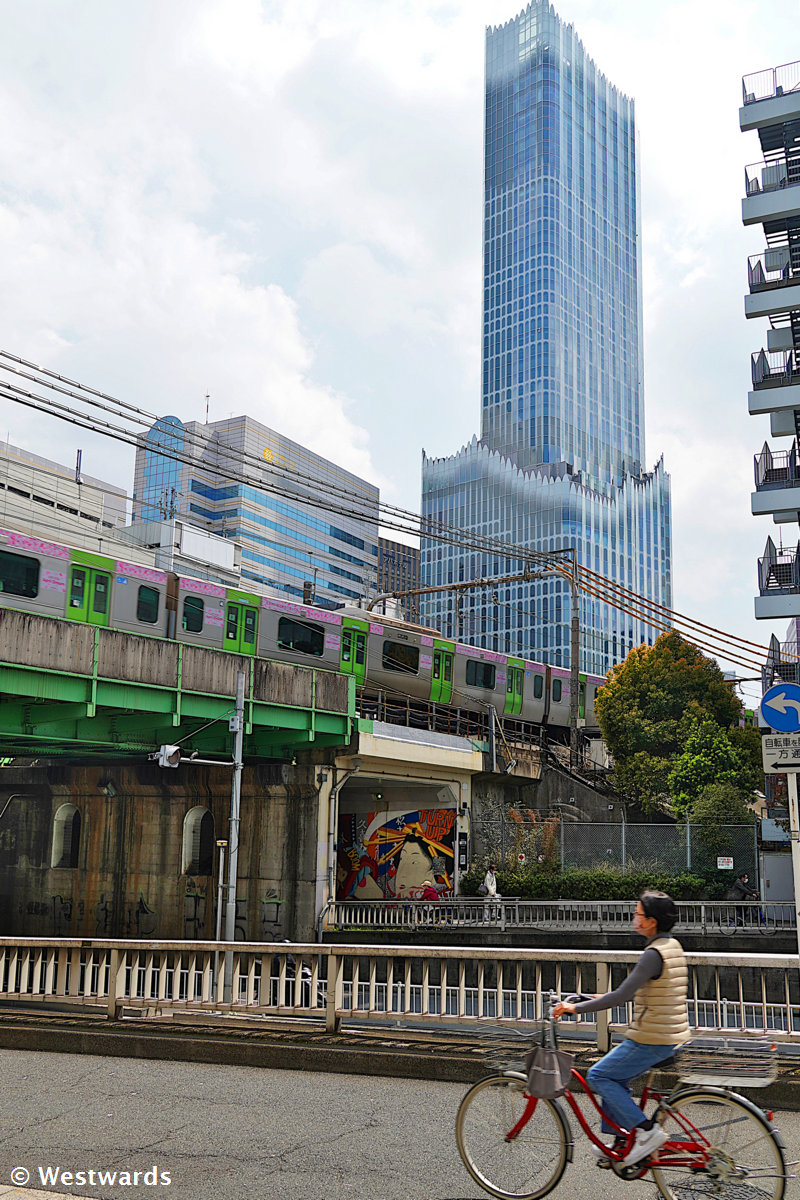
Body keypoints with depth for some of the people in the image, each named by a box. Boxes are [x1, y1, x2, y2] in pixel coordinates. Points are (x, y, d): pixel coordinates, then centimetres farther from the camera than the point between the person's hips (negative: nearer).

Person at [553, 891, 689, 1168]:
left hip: (652, 1038, -10)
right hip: (671, 1035, 10)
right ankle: (620, 1144, 25)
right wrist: (607, 998, 21)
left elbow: (621, 996, -26)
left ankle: (646, 1131, -2)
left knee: (599, 1077, 0)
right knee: (615, 1078, 20)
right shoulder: (673, 945, 8)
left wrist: (576, 1007, -20)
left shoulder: (654, 953, -21)